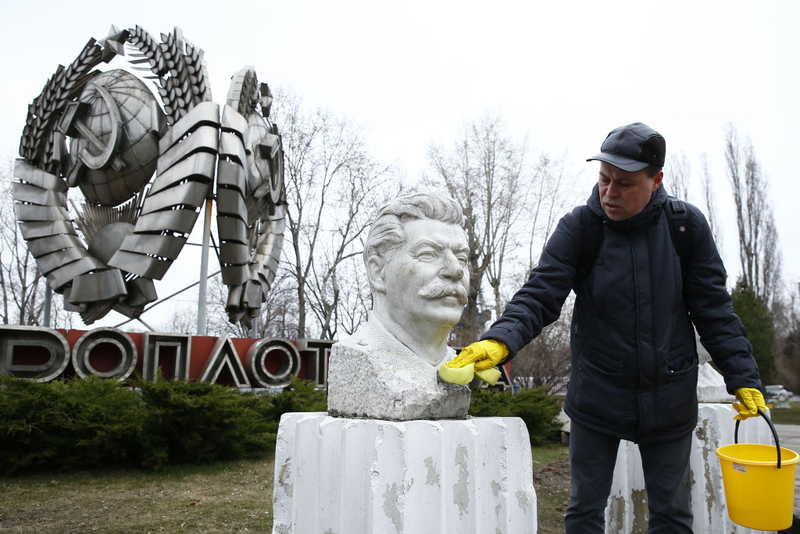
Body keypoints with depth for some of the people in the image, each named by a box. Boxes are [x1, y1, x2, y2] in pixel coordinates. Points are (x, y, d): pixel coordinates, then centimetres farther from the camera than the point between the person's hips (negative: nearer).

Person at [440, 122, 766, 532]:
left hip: (669, 401, 1)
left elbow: (714, 310, -1)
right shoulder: (578, 228, -10)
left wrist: (743, 377, -6)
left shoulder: (687, 225, -6)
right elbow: (540, 295, -17)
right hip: (596, 398, -1)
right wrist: (501, 340, -35)